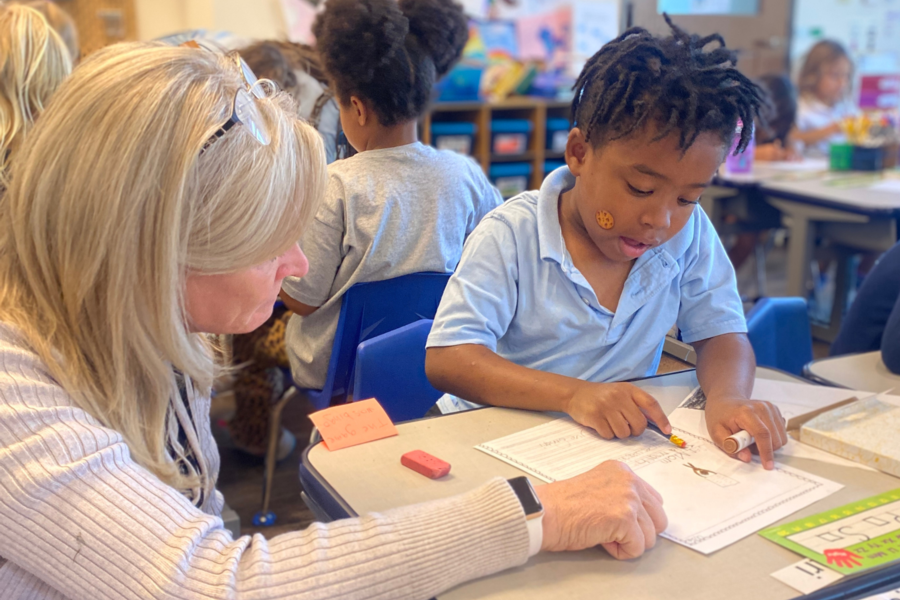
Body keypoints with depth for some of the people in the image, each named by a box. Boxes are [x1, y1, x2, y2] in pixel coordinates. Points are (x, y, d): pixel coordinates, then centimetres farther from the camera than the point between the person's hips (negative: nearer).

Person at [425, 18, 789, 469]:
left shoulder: (689, 233, -2)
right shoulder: (511, 237, -15)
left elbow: (720, 333, 2)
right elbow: (446, 361, -21)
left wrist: (727, 396, -23)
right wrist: (573, 394, -34)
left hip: (625, 444, 3)